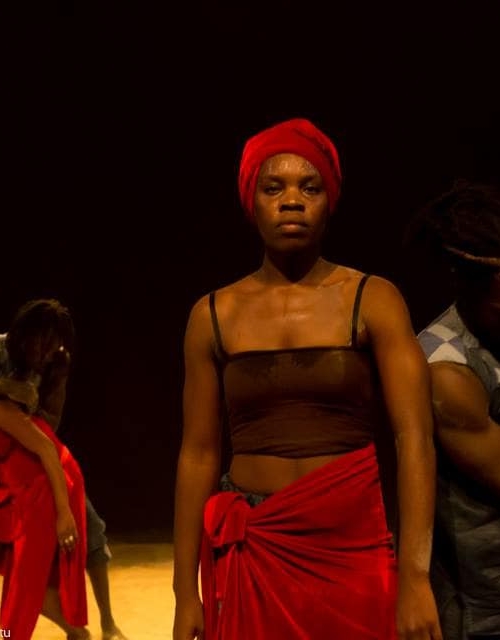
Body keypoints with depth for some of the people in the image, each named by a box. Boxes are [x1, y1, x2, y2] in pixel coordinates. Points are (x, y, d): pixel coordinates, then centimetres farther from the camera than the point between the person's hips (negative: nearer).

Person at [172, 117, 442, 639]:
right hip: (247, 556, 2)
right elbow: (198, 454, 4)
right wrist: (185, 592, 1)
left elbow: (415, 438, -11)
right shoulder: (213, 315, 4)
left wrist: (414, 577, -21)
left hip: (352, 548, -1)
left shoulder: (373, 301, -3)